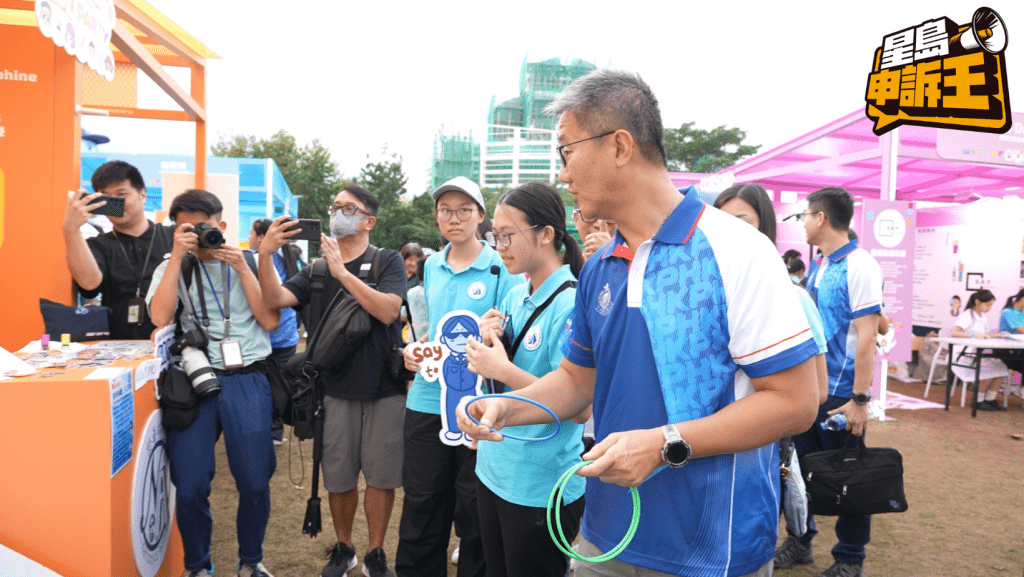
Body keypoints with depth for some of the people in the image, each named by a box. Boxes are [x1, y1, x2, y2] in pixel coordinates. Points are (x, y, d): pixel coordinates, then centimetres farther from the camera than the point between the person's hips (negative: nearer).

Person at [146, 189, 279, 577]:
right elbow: (160, 317, -10)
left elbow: (271, 320, -2)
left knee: (254, 482, 0)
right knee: (189, 487, -1)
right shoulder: (171, 267, 9)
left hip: (247, 381, 0)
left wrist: (241, 267, -7)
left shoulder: (250, 263, 8)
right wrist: (177, 257, -11)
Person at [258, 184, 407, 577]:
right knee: (339, 477, 10)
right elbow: (276, 299, -4)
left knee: (381, 475, 5)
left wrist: (343, 271, -20)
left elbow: (388, 311, -17)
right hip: (337, 389, 3)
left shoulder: (387, 261, -1)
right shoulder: (318, 268, 10)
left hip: (385, 388, -2)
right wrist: (265, 255, -18)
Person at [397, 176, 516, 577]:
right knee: (421, 506, 13)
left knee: (474, 511, 9)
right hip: (427, 399, 5)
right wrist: (415, 348, 0)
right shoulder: (432, 265, 10)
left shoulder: (500, 267, -7)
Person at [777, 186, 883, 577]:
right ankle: (800, 540, 32)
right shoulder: (818, 268, 10)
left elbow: (866, 337, -19)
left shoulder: (859, 266, -14)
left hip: (840, 393, -7)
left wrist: (859, 400, -21)